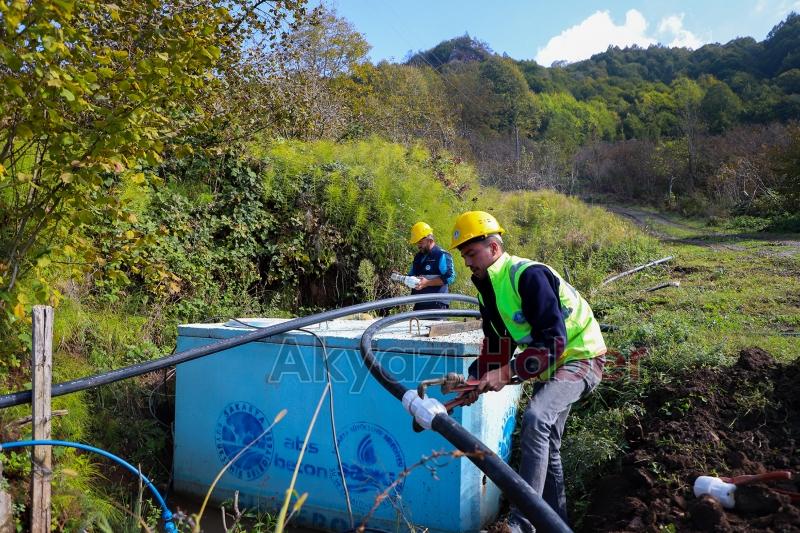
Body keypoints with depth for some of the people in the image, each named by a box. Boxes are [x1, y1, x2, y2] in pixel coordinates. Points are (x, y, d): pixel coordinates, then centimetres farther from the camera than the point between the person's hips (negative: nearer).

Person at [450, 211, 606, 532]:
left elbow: (554, 342, -32)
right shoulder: (488, 289, 3)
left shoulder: (528, 275, -26)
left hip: (580, 358, -10)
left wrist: (506, 372, -37)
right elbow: (496, 347, 8)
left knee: (535, 419, -31)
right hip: (548, 365, 10)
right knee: (546, 446, 16)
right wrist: (473, 379, -8)